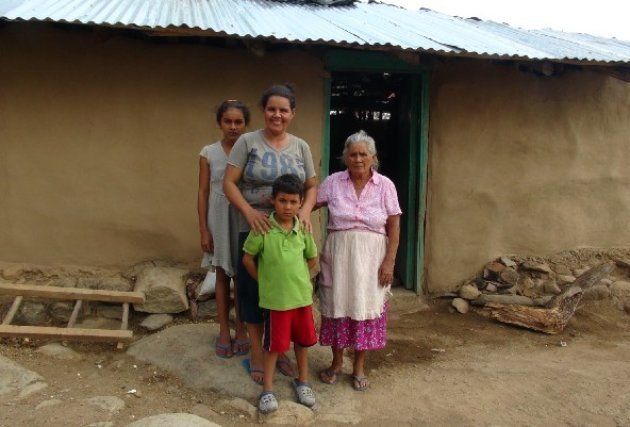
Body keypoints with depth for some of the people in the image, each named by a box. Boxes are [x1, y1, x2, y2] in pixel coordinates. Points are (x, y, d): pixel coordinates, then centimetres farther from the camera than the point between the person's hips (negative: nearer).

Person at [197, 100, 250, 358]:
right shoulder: (209, 153, -1)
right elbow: (203, 193, 0)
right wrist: (204, 229, -4)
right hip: (220, 219, 1)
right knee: (222, 276, 10)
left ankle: (242, 330, 22)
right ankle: (224, 333, 22)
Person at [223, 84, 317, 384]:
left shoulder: (301, 147, 7)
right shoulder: (248, 141, -3)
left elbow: (312, 187, 9)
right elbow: (229, 183, -6)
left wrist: (305, 210, -12)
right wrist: (249, 212, -21)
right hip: (254, 229, -3)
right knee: (253, 290, 5)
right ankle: (256, 354, 23)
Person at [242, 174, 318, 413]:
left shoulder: (303, 229, -3)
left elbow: (312, 259, 12)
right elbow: (248, 259, -4)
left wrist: (296, 277, 7)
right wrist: (264, 281, -1)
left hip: (302, 296, 4)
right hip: (275, 299, -4)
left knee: (302, 340, 17)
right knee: (274, 344, 7)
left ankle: (302, 381, 37)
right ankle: (267, 390, 23)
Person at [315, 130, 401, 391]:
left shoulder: (385, 185, -2)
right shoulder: (333, 182, 0)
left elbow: (394, 226, -2)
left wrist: (389, 262, -7)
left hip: (371, 257, -1)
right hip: (338, 255, 1)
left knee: (365, 308, 5)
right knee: (337, 306, 7)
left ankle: (359, 367, 23)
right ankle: (337, 362, 28)